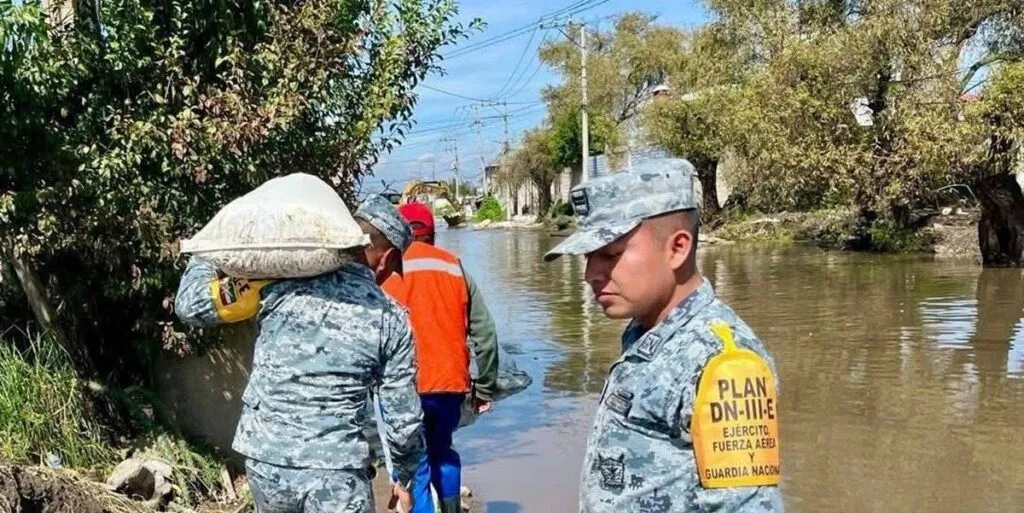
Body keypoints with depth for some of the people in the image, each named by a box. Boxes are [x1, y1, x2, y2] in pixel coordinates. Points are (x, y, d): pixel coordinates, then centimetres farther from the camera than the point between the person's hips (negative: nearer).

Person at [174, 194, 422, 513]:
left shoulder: (283, 279, -4)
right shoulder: (391, 320, -2)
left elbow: (190, 305, 2)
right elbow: (403, 420, 1)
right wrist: (403, 477, 18)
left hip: (265, 460, 3)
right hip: (335, 471, -2)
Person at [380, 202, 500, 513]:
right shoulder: (455, 268, 8)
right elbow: (484, 332, 6)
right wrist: (484, 388, 14)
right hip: (450, 383, 4)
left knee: (412, 467, 6)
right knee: (442, 453, 26)